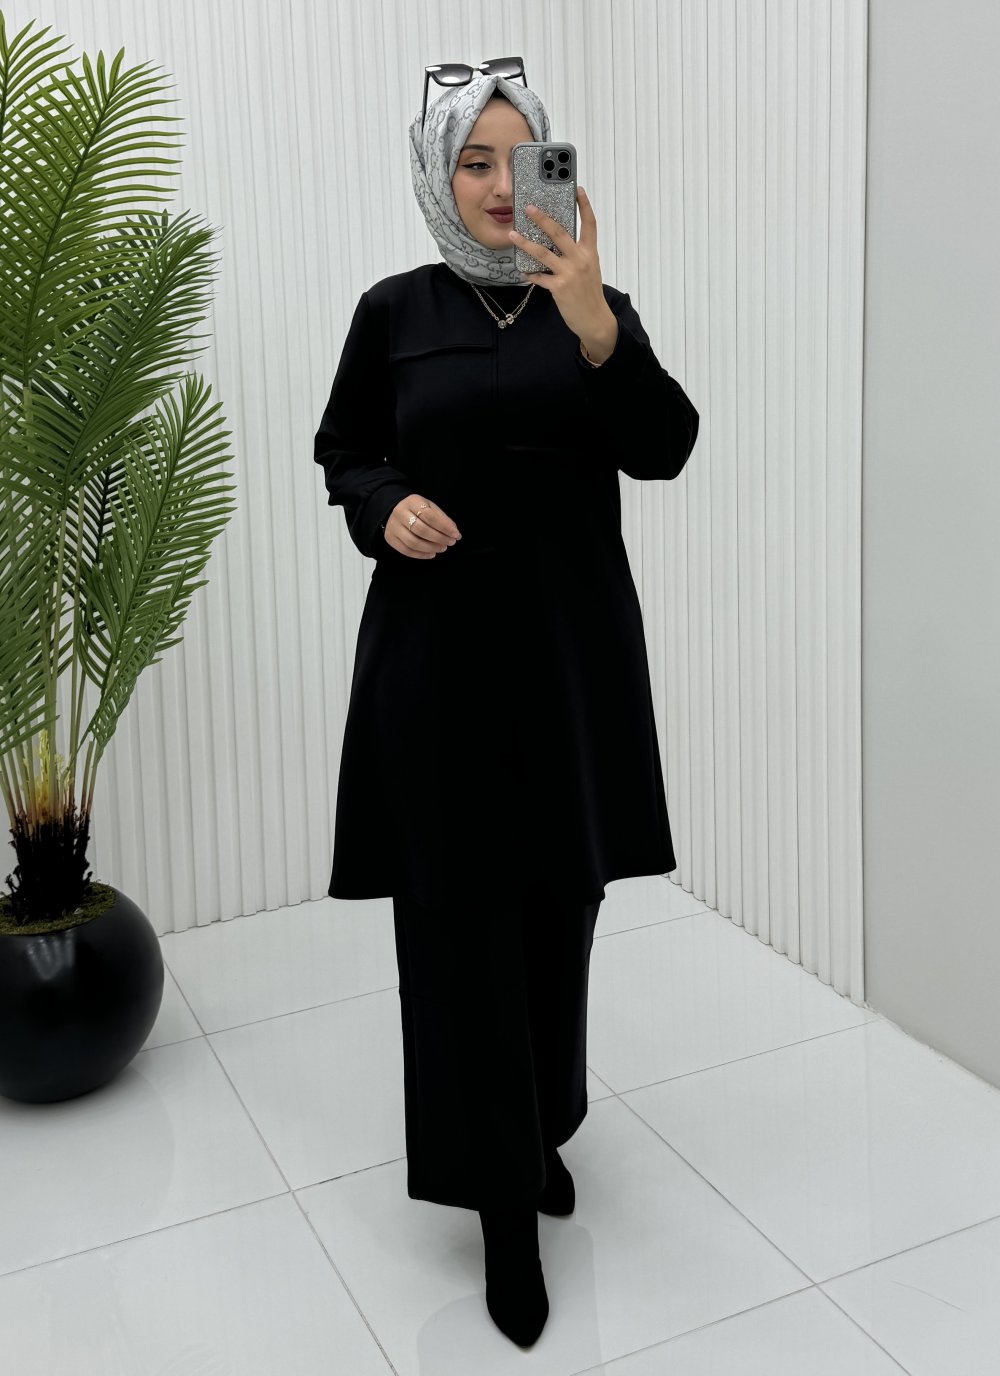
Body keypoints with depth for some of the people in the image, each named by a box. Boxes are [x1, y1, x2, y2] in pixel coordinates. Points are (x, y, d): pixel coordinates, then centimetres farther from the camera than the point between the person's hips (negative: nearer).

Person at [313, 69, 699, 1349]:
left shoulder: (596, 305, 4)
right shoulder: (394, 310, 1)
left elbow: (665, 449, -9)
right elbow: (343, 447, 10)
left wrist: (590, 319, -24)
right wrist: (383, 507, -11)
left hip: (573, 646, 2)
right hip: (439, 645, -2)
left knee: (558, 897, 12)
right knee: (458, 915, -2)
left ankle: (541, 1127, 34)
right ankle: (500, 1195, 9)